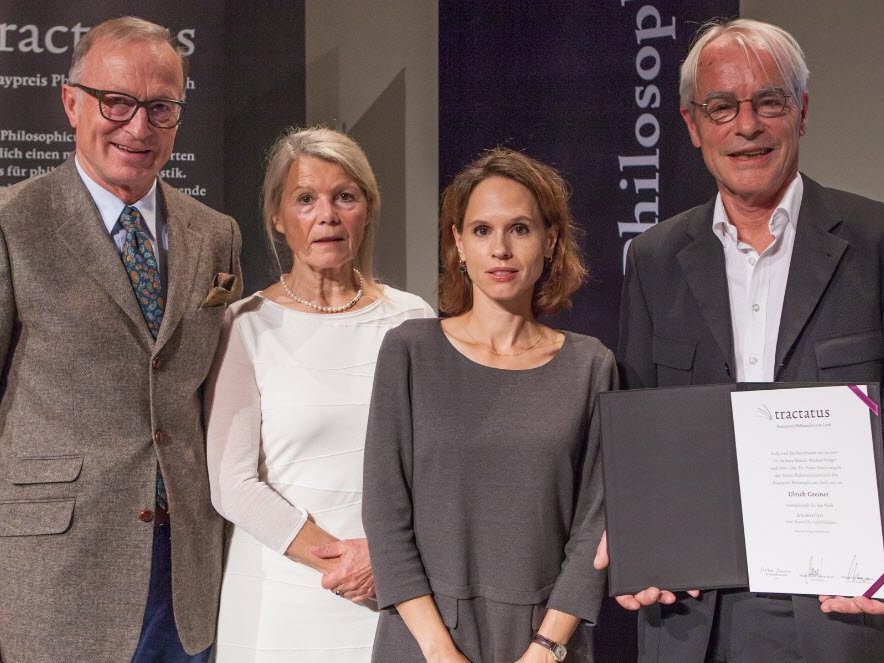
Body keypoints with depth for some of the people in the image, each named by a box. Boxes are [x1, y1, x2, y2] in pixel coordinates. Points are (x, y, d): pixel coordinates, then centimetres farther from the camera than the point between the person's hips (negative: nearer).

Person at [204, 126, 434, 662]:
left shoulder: (412, 319, 3)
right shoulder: (247, 326, -2)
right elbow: (232, 483, -6)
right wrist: (332, 557, -13)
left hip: (396, 591, 2)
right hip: (281, 596, -1)